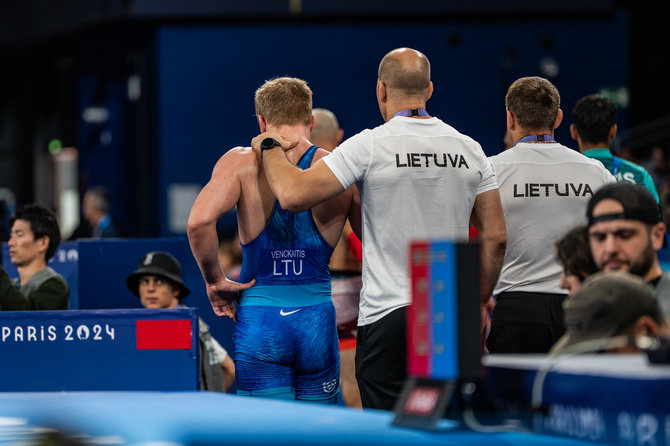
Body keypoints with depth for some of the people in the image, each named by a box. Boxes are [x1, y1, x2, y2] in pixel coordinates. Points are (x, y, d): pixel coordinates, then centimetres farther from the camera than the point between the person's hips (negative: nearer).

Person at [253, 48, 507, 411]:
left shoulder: (371, 146, -9)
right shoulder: (470, 149, 6)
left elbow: (293, 194, -13)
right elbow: (495, 236, 7)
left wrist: (270, 148, 5)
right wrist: (478, 302, 19)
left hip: (388, 314, -5)